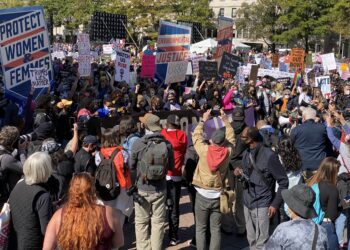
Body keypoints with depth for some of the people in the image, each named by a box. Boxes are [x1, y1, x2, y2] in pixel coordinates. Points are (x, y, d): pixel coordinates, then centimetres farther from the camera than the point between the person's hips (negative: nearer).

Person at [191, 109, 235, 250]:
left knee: (200, 229, 9)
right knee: (216, 229, 9)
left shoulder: (204, 150, -14)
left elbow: (196, 136, 3)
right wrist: (226, 121, 18)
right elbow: (231, 138, 10)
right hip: (218, 196, 2)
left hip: (202, 195, -1)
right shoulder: (228, 152, -9)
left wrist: (203, 120, 14)